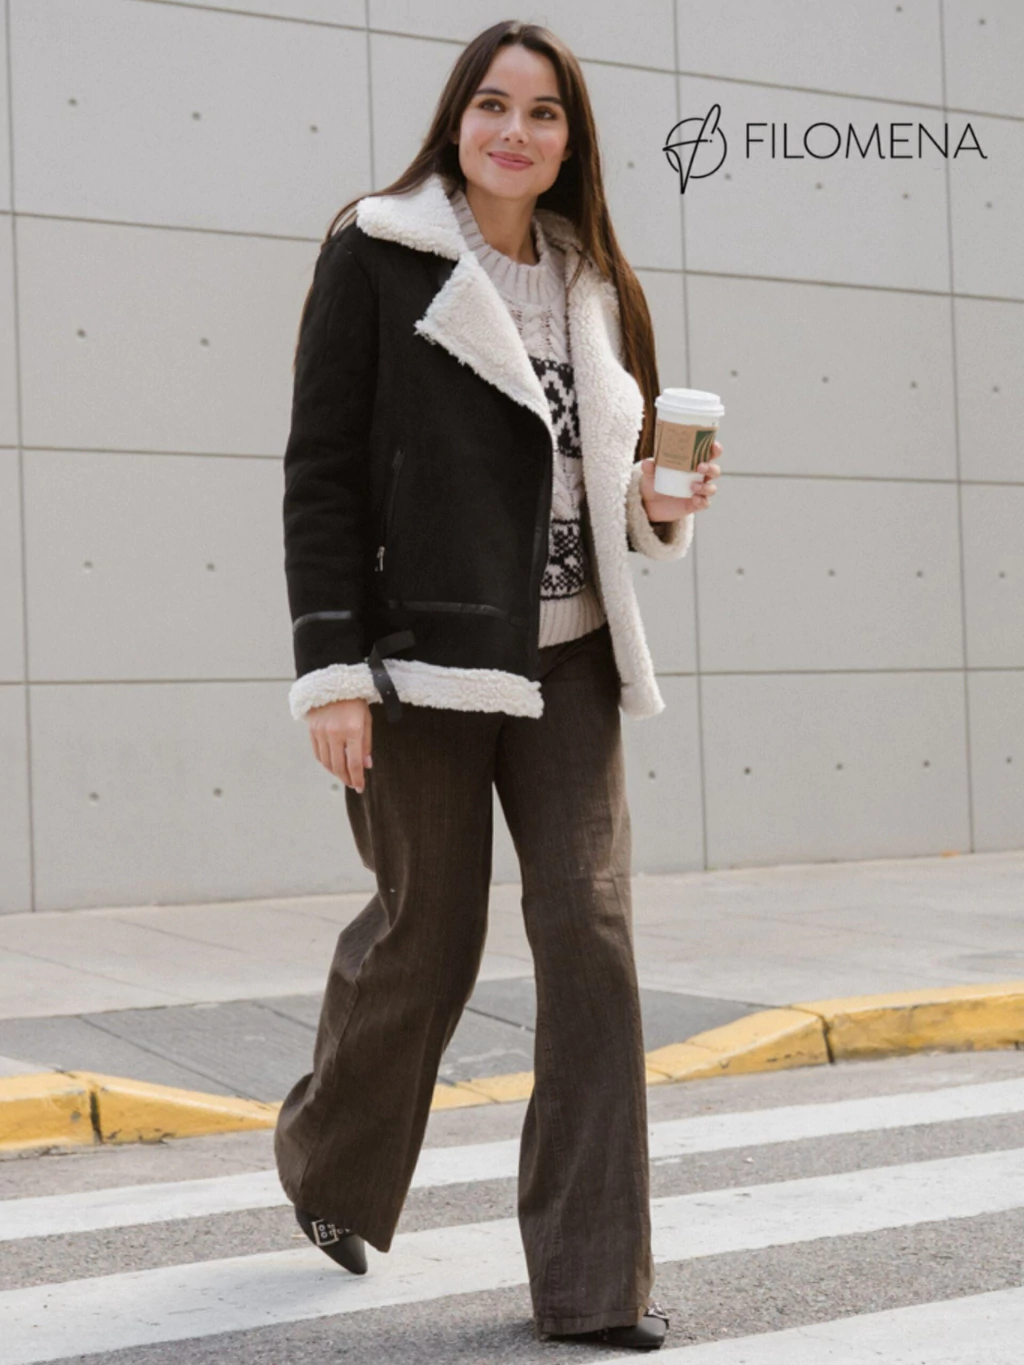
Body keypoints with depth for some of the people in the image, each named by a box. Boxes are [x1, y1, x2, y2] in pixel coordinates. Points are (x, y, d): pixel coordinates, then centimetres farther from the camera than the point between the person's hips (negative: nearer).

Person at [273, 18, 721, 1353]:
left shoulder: (593, 284, 15)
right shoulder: (375, 255, -1)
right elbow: (320, 473, -7)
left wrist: (661, 504, 0)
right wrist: (331, 668, -14)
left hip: (564, 654, 5)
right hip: (422, 647, -4)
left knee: (590, 925, -4)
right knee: (427, 934, 4)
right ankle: (326, 1156, 36)